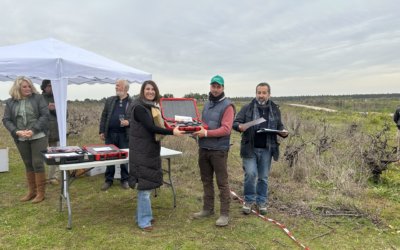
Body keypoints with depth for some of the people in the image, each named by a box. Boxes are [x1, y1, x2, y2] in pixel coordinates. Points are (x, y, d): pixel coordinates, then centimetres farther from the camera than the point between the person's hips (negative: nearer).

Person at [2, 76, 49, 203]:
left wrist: (33, 130, -17)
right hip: (21, 139, 4)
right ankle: (31, 191, 24)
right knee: (28, 164, 13)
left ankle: (40, 193, 8)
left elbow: (45, 115, -8)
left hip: (38, 137, -3)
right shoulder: (10, 102, 6)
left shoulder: (38, 98, -2)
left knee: (37, 163, -3)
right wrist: (17, 132, -12)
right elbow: (6, 120, 4)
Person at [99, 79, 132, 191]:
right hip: (110, 134, 3)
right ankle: (108, 180, 21)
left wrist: (128, 122, -19)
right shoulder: (109, 100, 10)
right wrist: (102, 131, 3)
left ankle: (125, 180, 19)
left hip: (124, 135, -3)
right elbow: (104, 116, 10)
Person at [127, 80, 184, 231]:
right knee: (144, 186, -3)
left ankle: (143, 215, 27)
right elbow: (151, 127, -24)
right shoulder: (139, 107, -15)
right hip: (142, 152, -9)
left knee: (147, 184, 14)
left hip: (151, 150, 9)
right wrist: (172, 132, -27)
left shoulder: (153, 107, 13)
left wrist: (174, 127, 10)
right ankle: (143, 220, 8)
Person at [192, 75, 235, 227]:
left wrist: (206, 133, -24)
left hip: (219, 150, -7)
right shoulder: (207, 105, 16)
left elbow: (226, 129, -18)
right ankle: (208, 209, 28)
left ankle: (224, 214, 9)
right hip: (203, 149, 7)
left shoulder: (227, 106, -9)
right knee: (206, 180, 15)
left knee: (222, 183, 0)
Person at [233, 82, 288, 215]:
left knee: (263, 177, 10)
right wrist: (240, 126, -23)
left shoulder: (275, 109, 10)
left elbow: (280, 126, 18)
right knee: (250, 174, -9)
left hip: (266, 149, 3)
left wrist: (283, 132, -4)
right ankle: (249, 201, 12)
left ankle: (261, 202, 26)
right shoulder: (247, 108, 1)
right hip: (250, 148, -2)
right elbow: (235, 122, 0)